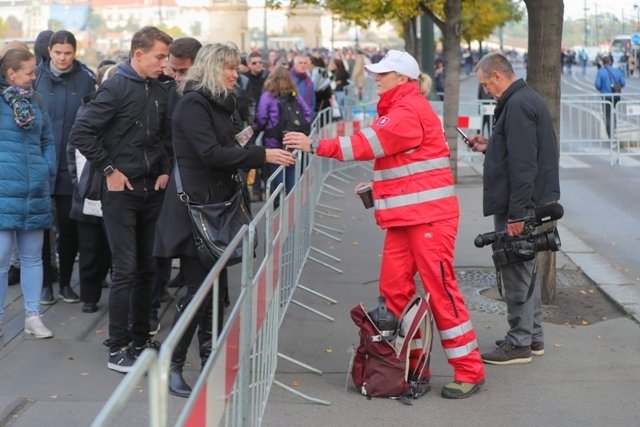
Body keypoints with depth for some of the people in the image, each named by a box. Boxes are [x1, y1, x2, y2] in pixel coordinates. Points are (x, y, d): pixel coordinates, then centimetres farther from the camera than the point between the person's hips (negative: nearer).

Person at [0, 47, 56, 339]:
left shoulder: (35, 102, 13)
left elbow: (47, 141, 18)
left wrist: (48, 172, 7)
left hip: (35, 192, 5)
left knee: (32, 257, 11)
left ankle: (33, 316, 19)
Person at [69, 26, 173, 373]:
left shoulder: (159, 91, 7)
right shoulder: (116, 88, -13)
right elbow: (81, 132, -17)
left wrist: (165, 170, 7)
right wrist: (109, 169, -14)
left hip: (151, 191, 7)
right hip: (121, 192, -7)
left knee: (146, 268, 12)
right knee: (125, 270, -6)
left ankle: (140, 340, 23)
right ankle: (117, 350, 2)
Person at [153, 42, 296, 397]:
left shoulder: (222, 102, 15)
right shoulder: (193, 102, -13)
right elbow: (210, 153, -21)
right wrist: (261, 155, -23)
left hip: (217, 205, 9)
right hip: (195, 206, -9)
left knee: (216, 286, 11)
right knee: (199, 287, -8)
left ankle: (210, 359, 20)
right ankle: (172, 366, 1)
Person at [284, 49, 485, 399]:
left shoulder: (410, 111, -15)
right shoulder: (399, 109, 17)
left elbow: (367, 143, -19)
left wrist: (314, 145, -18)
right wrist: (377, 186, 11)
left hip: (429, 215, -10)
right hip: (404, 216, 10)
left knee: (440, 289, -6)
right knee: (393, 288, 7)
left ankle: (469, 371, 2)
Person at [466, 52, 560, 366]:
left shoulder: (517, 105, -18)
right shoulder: (528, 100, 15)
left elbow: (523, 164, -24)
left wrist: (516, 213, -24)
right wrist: (489, 148, 17)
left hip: (520, 205, -11)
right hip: (530, 205, 11)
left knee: (516, 273, -4)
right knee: (525, 270, 17)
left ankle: (519, 343, 3)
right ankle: (532, 337, 26)